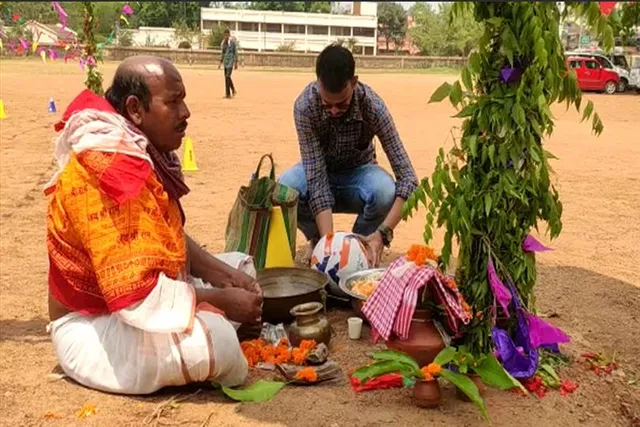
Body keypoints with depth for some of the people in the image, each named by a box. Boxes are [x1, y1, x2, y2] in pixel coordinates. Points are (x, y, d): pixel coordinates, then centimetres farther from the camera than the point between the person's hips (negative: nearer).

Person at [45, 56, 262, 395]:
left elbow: (172, 239, 11)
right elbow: (138, 294, -33)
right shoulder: (107, 172, -28)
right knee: (212, 336, -33)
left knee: (240, 265, 17)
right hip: (93, 326, -10)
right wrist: (221, 300, -22)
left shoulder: (145, 153, 2)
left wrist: (224, 276, -5)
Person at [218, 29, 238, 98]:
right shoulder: (224, 42, 12)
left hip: (231, 61, -7)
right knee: (226, 77, 5)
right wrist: (220, 62, 16)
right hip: (225, 61, 7)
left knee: (228, 76, -17)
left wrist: (236, 63, -12)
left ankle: (233, 90, -3)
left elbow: (235, 52, -8)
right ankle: (228, 94, 10)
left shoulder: (233, 42, -7)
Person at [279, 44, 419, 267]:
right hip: (319, 172, 0)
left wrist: (383, 232, -43)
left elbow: (407, 176, -31)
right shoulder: (305, 106, -30)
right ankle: (319, 242, -2)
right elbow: (316, 179, -32)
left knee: (385, 191, -35)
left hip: (357, 172, 0)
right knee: (285, 187, -34)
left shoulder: (372, 106, -30)